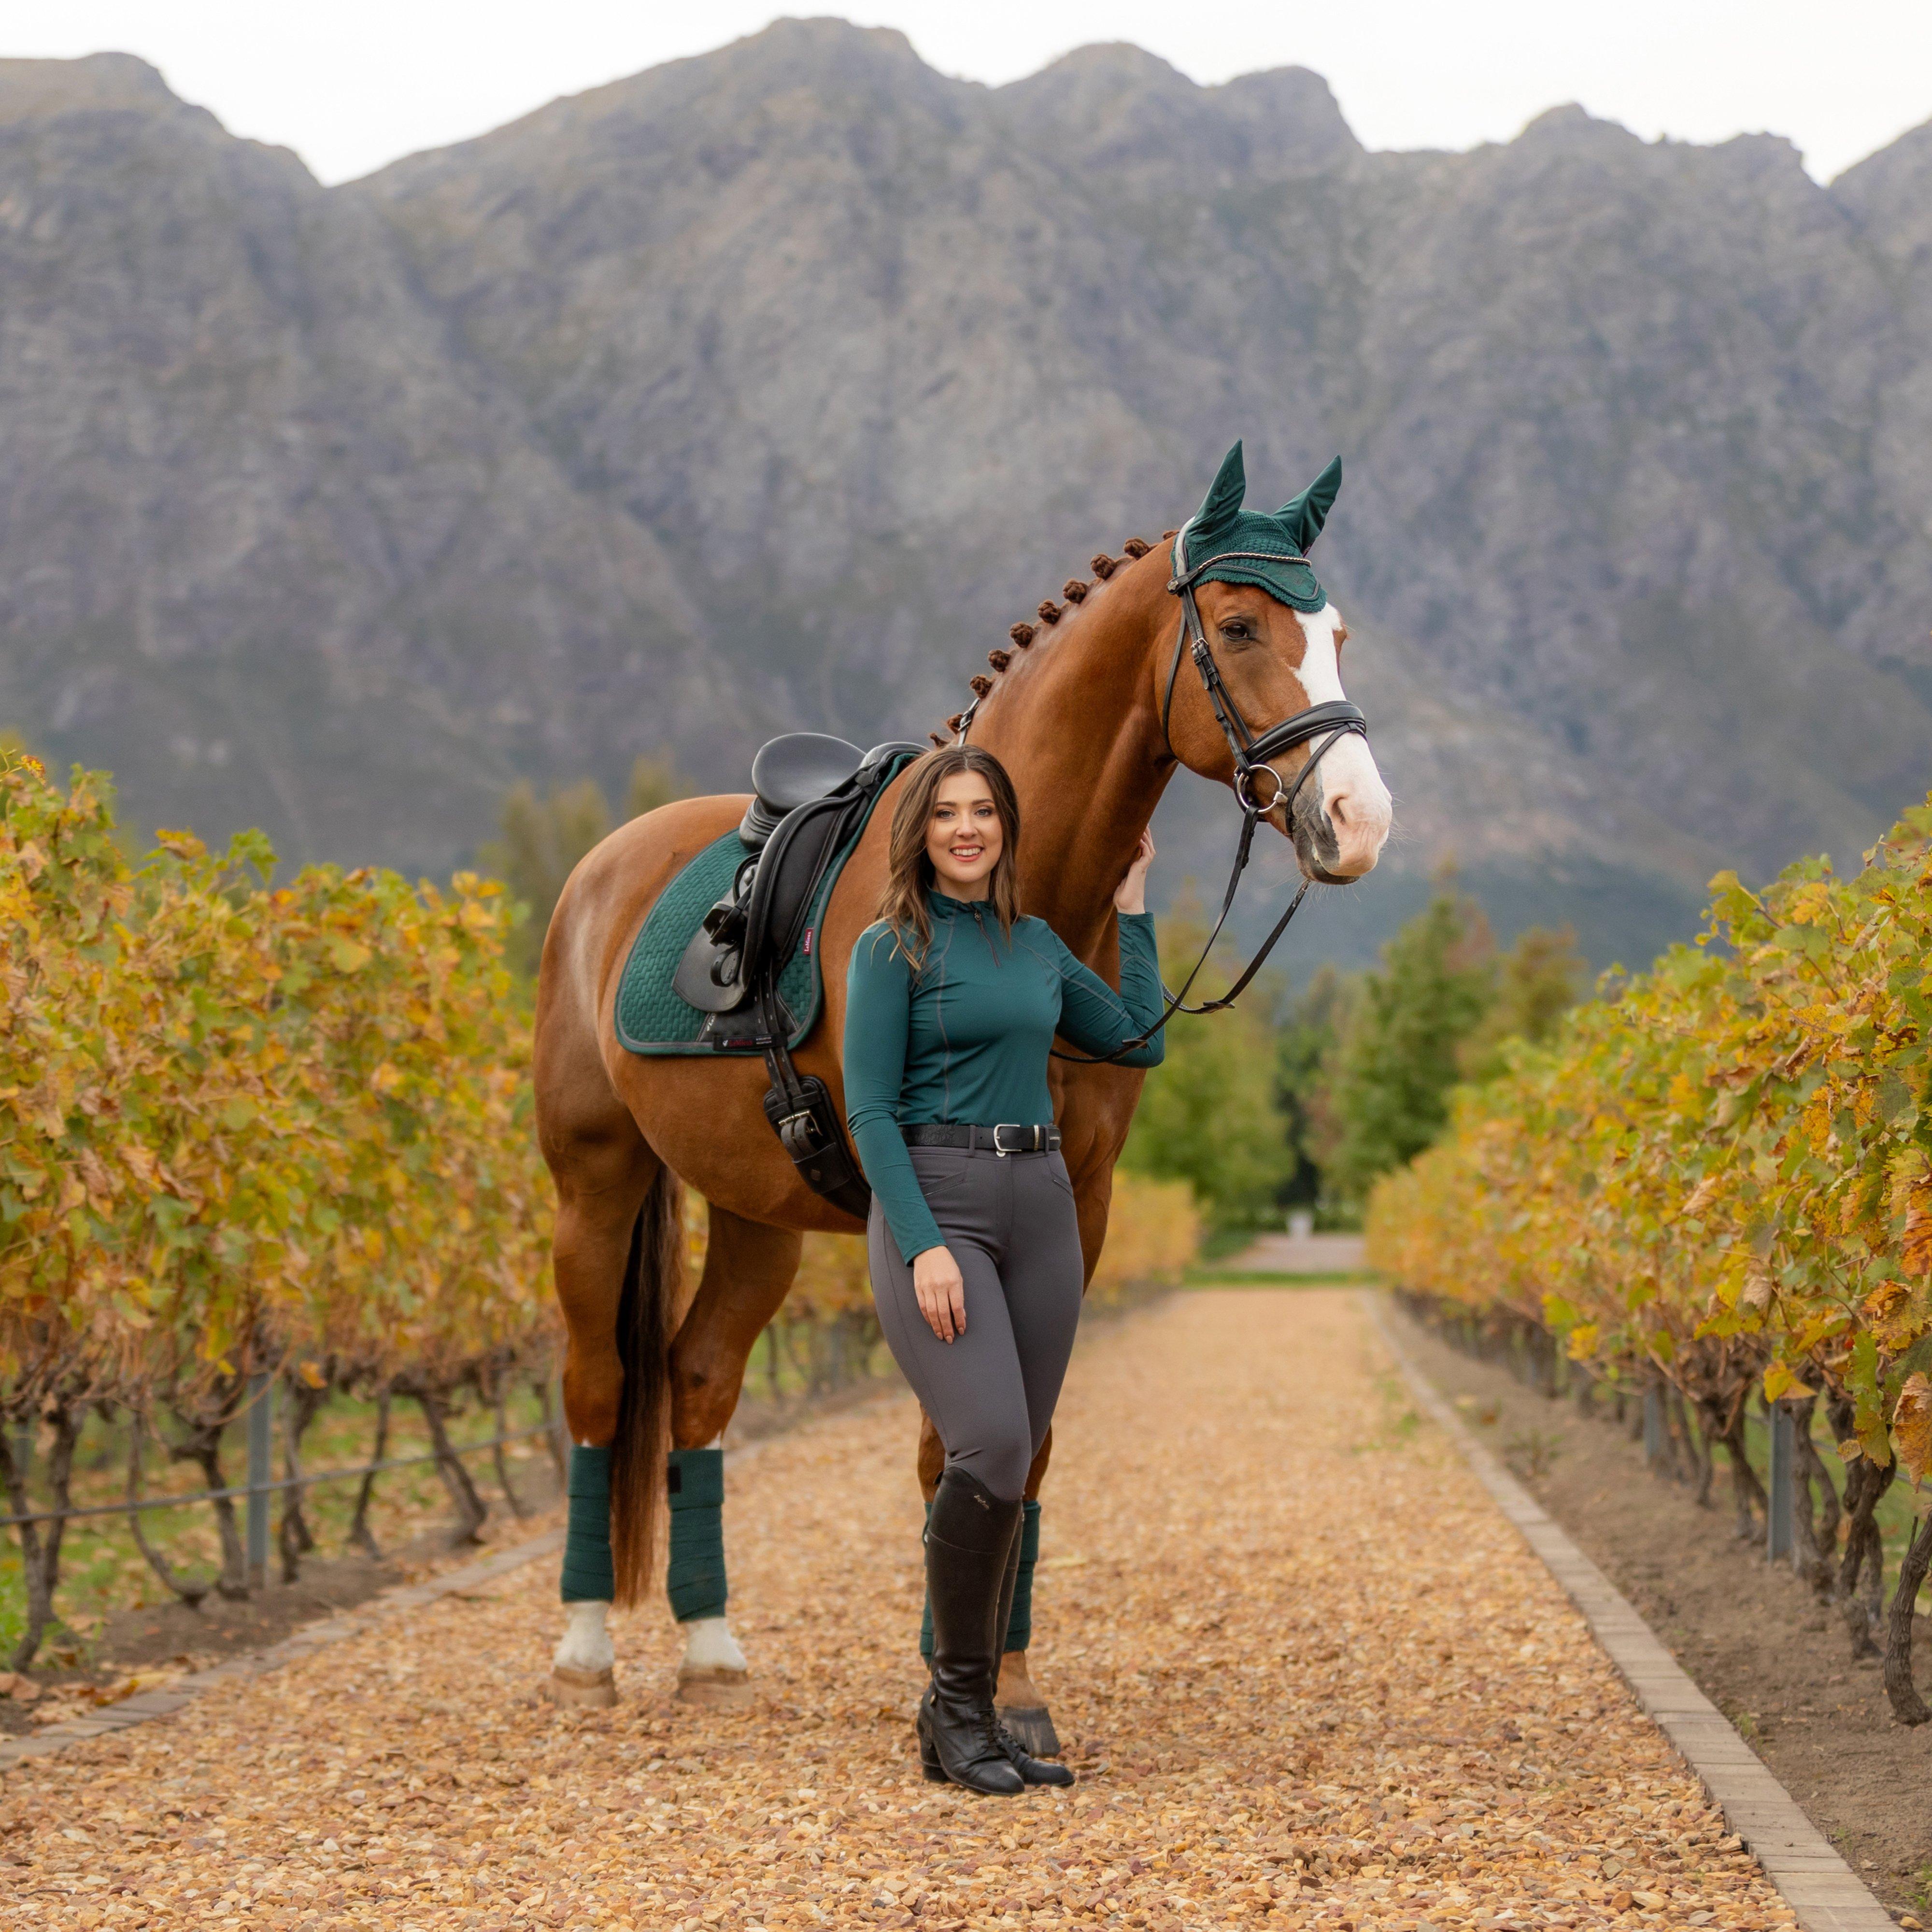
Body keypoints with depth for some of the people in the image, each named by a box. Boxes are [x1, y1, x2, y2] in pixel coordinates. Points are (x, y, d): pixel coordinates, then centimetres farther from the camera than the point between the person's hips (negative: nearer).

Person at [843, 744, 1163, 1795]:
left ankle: (969, 1717, 12)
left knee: (1010, 1468, 5)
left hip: (1040, 1204, 6)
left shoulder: (1036, 943, 14)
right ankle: (956, 1700, -5)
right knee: (989, 1448, -20)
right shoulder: (892, 949, -3)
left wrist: (1133, 909, 21)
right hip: (933, 1203, -6)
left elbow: (1139, 1039, 22)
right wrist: (924, 1246, -19)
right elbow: (870, 1110, -9)